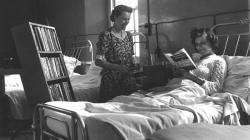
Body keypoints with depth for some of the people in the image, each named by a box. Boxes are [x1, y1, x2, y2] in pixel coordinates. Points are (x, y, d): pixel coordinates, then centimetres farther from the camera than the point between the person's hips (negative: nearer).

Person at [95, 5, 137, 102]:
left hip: (128, 79, 6)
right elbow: (98, 61, -14)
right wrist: (117, 67, -26)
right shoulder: (106, 35, -9)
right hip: (111, 80, -5)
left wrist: (135, 67, -4)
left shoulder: (128, 35, 10)